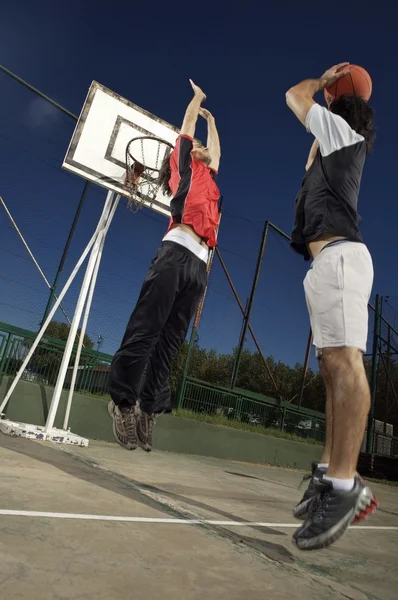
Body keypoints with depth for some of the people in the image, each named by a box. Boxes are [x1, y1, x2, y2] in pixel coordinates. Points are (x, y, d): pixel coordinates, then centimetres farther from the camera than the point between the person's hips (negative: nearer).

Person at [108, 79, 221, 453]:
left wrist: (211, 120, 61)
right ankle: (122, 400, -11)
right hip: (177, 253, -6)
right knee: (145, 330, -13)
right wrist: (198, 97, 45)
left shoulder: (208, 178, 35)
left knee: (170, 341, -3)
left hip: (198, 265, 6)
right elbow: (187, 126, 28)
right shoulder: (185, 167, 19)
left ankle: (147, 411, -3)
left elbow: (216, 151, 51)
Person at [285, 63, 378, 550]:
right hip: (326, 264, 10)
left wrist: (324, 81, 42)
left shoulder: (342, 130, 15)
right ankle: (330, 473, 0)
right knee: (333, 366, 0)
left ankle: (344, 485, -24)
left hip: (338, 255, -10)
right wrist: (330, 87, 56)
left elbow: (294, 96, 21)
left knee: (344, 360, -20)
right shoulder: (332, 153, 34)